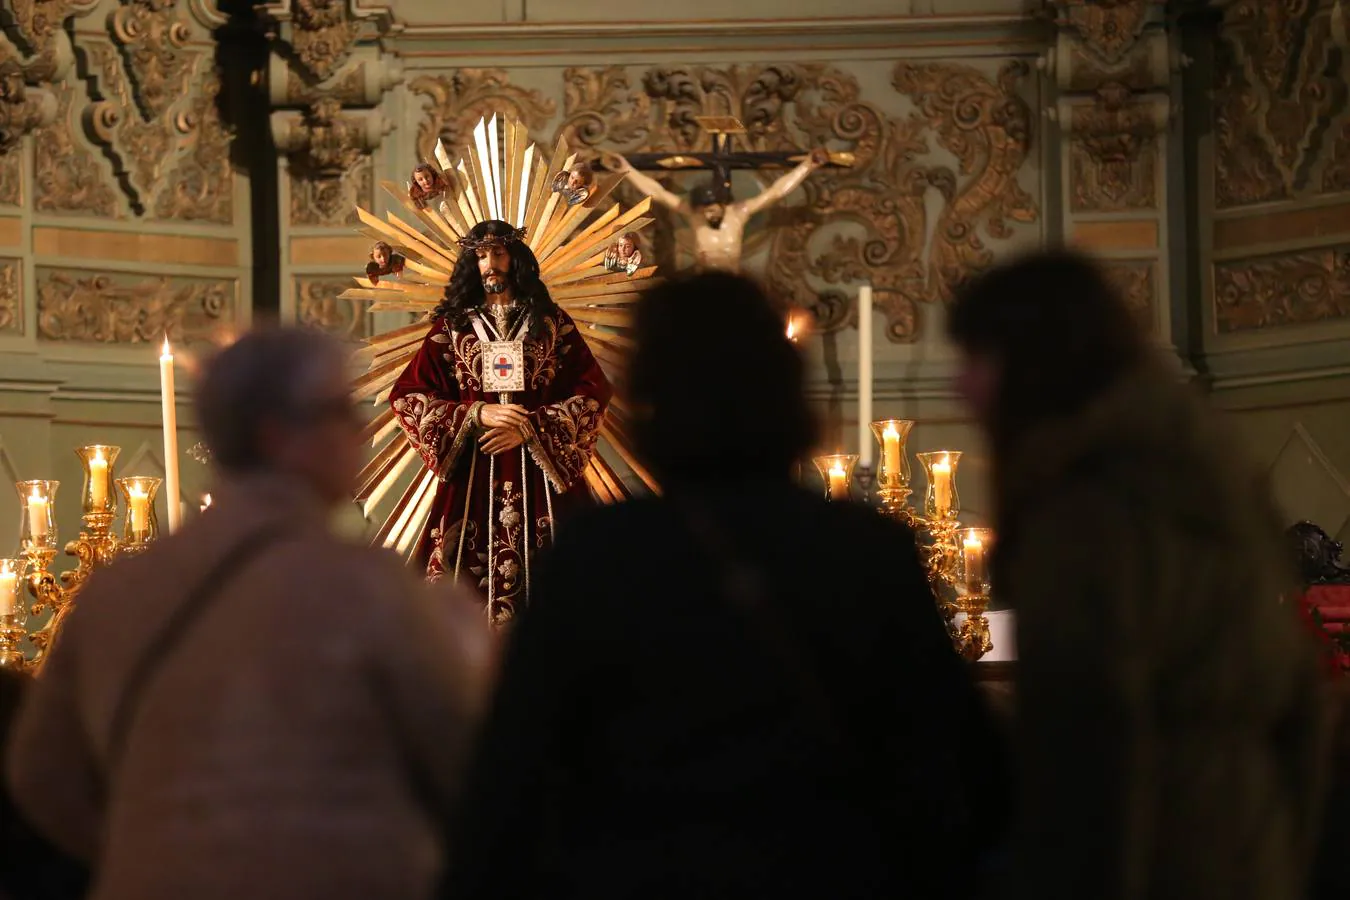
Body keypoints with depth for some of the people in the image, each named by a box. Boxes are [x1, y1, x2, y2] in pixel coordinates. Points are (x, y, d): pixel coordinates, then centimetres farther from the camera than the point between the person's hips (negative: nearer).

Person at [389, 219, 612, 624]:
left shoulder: (552, 323, 9)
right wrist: (477, 415, -10)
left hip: (540, 473, 0)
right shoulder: (452, 326, 9)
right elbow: (407, 397, 3)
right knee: (472, 582, -6)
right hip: (472, 472, 0)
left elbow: (593, 391, 2)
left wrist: (530, 429, -9)